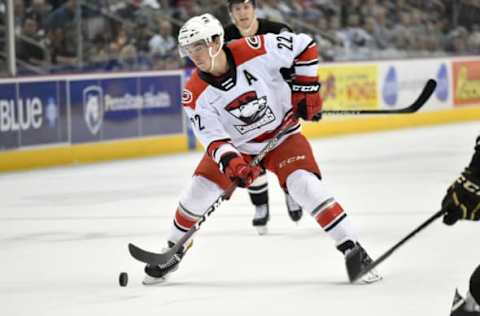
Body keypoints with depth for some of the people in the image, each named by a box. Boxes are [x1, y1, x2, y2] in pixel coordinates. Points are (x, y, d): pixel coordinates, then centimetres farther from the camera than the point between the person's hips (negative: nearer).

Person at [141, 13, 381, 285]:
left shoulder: (256, 51, -26)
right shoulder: (195, 94, -19)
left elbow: (304, 46, -14)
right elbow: (213, 138, -20)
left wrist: (306, 90, -14)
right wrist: (232, 163, -39)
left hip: (281, 134, -3)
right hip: (236, 145, 3)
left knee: (306, 186, -23)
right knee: (200, 190, -6)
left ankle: (354, 252, -16)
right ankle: (175, 251, 20)